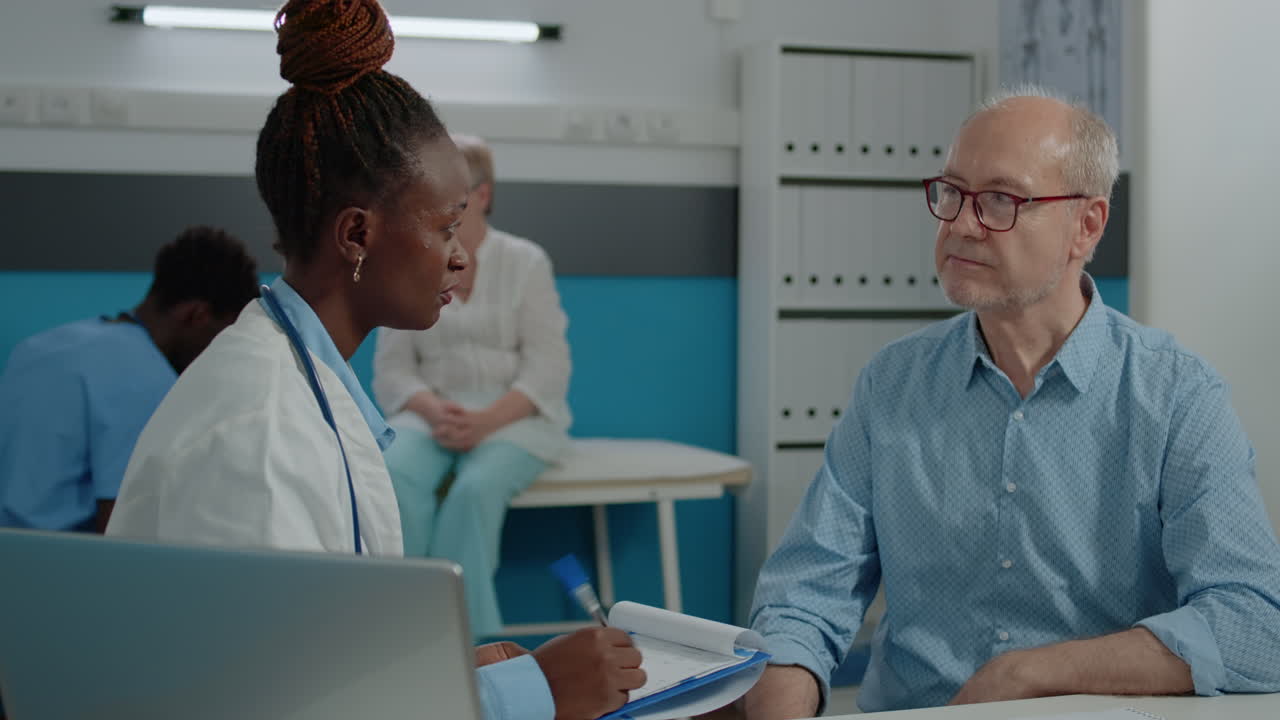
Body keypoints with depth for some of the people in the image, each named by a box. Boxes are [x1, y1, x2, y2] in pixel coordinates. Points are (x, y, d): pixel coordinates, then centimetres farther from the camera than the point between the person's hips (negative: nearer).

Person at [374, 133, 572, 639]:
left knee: (476, 489, -35)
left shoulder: (525, 262, 3)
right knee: (397, 478, -33)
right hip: (430, 415, 2)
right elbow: (392, 371, 4)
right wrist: (434, 412, -18)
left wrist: (486, 420, -20)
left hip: (512, 417, -2)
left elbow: (547, 369, -4)